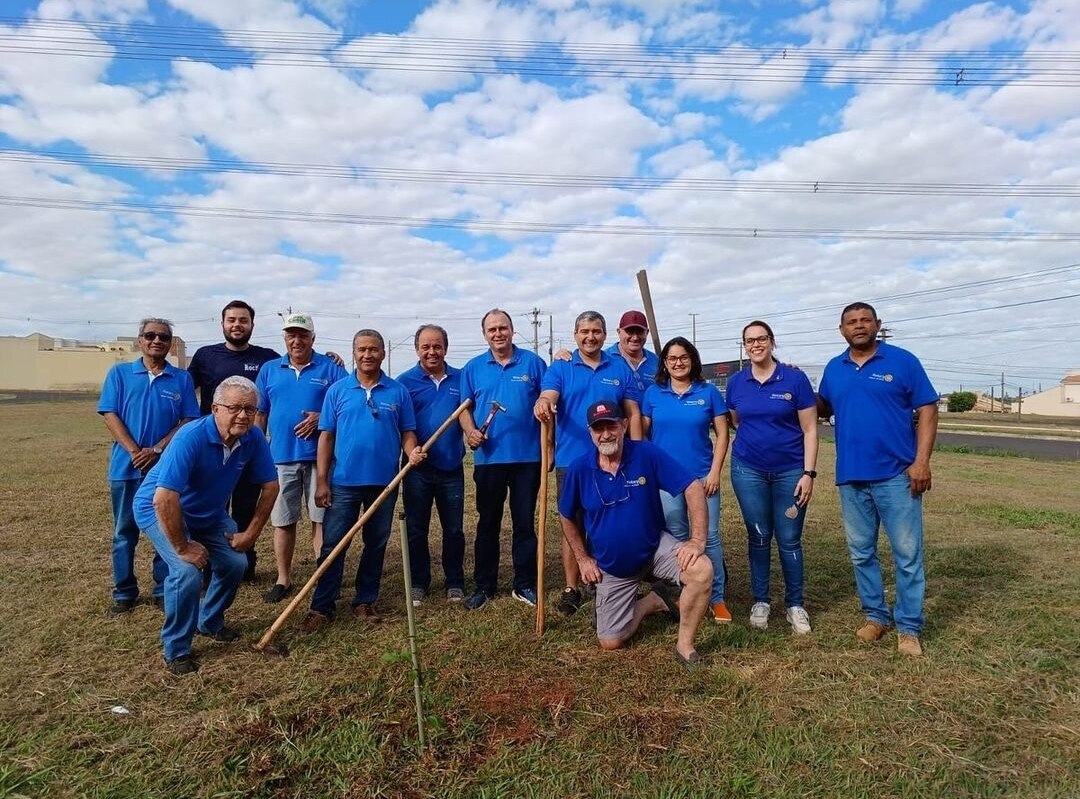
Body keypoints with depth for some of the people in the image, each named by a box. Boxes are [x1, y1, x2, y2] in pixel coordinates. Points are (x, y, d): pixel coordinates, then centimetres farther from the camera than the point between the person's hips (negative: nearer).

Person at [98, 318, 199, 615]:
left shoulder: (182, 379, 4)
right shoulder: (119, 373, 5)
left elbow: (189, 421, -1)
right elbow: (110, 416, -2)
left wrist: (157, 450, -13)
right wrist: (135, 452, -14)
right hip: (126, 467, 0)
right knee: (125, 532, 10)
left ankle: (164, 590, 19)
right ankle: (124, 593, 23)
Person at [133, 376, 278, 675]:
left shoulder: (254, 439, -18)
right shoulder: (191, 438, -35)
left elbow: (270, 486, -6)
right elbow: (164, 499, -39)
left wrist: (251, 533, -7)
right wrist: (182, 547, -29)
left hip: (208, 513, 6)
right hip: (161, 511, -6)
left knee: (235, 563, -1)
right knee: (188, 571, -23)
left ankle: (210, 622, 28)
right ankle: (176, 649, -1)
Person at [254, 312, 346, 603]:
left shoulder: (330, 369, 1)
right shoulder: (269, 370, 11)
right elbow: (259, 414, 13)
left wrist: (322, 418, -17)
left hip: (319, 456, -3)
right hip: (280, 457, 3)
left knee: (321, 518, 2)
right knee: (282, 521, 10)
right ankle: (283, 579, 23)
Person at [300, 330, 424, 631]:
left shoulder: (398, 392, 2)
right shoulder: (338, 390, 1)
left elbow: (407, 432, 4)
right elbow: (326, 436, 1)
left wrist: (412, 452, -19)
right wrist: (321, 481, -4)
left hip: (384, 483, 1)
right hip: (343, 482, -1)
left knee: (376, 545, 12)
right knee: (332, 545, 3)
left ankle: (365, 601, 26)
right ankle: (321, 606, 14)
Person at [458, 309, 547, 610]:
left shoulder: (533, 362, 3)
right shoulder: (473, 368, 7)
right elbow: (465, 407, 9)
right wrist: (470, 431, -11)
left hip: (527, 457, -1)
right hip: (488, 458, 1)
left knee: (525, 523, 8)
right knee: (487, 524, 11)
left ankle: (525, 585, 21)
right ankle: (484, 586, 23)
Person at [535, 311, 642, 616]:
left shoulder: (621, 369, 7)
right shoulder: (560, 368, 2)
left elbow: (633, 414, 7)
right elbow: (547, 397, -16)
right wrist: (542, 403, -41)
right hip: (571, 462, -1)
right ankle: (571, 589, 19)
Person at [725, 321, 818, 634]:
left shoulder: (795, 379, -7)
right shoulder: (736, 382, 2)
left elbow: (810, 430, -6)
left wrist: (809, 473, -10)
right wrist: (753, 442, 11)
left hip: (790, 471, -2)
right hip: (748, 471, 2)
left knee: (789, 540, 5)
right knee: (759, 538, 10)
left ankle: (795, 604, 21)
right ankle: (760, 601, 24)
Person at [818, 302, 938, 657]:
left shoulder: (902, 361, -2)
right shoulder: (833, 369, 8)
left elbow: (927, 410, -4)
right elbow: (824, 409, 17)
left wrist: (922, 461, -12)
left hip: (896, 475, -3)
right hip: (851, 477, 4)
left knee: (907, 554, 3)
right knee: (861, 553, 12)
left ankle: (908, 627, 16)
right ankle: (874, 615, 28)